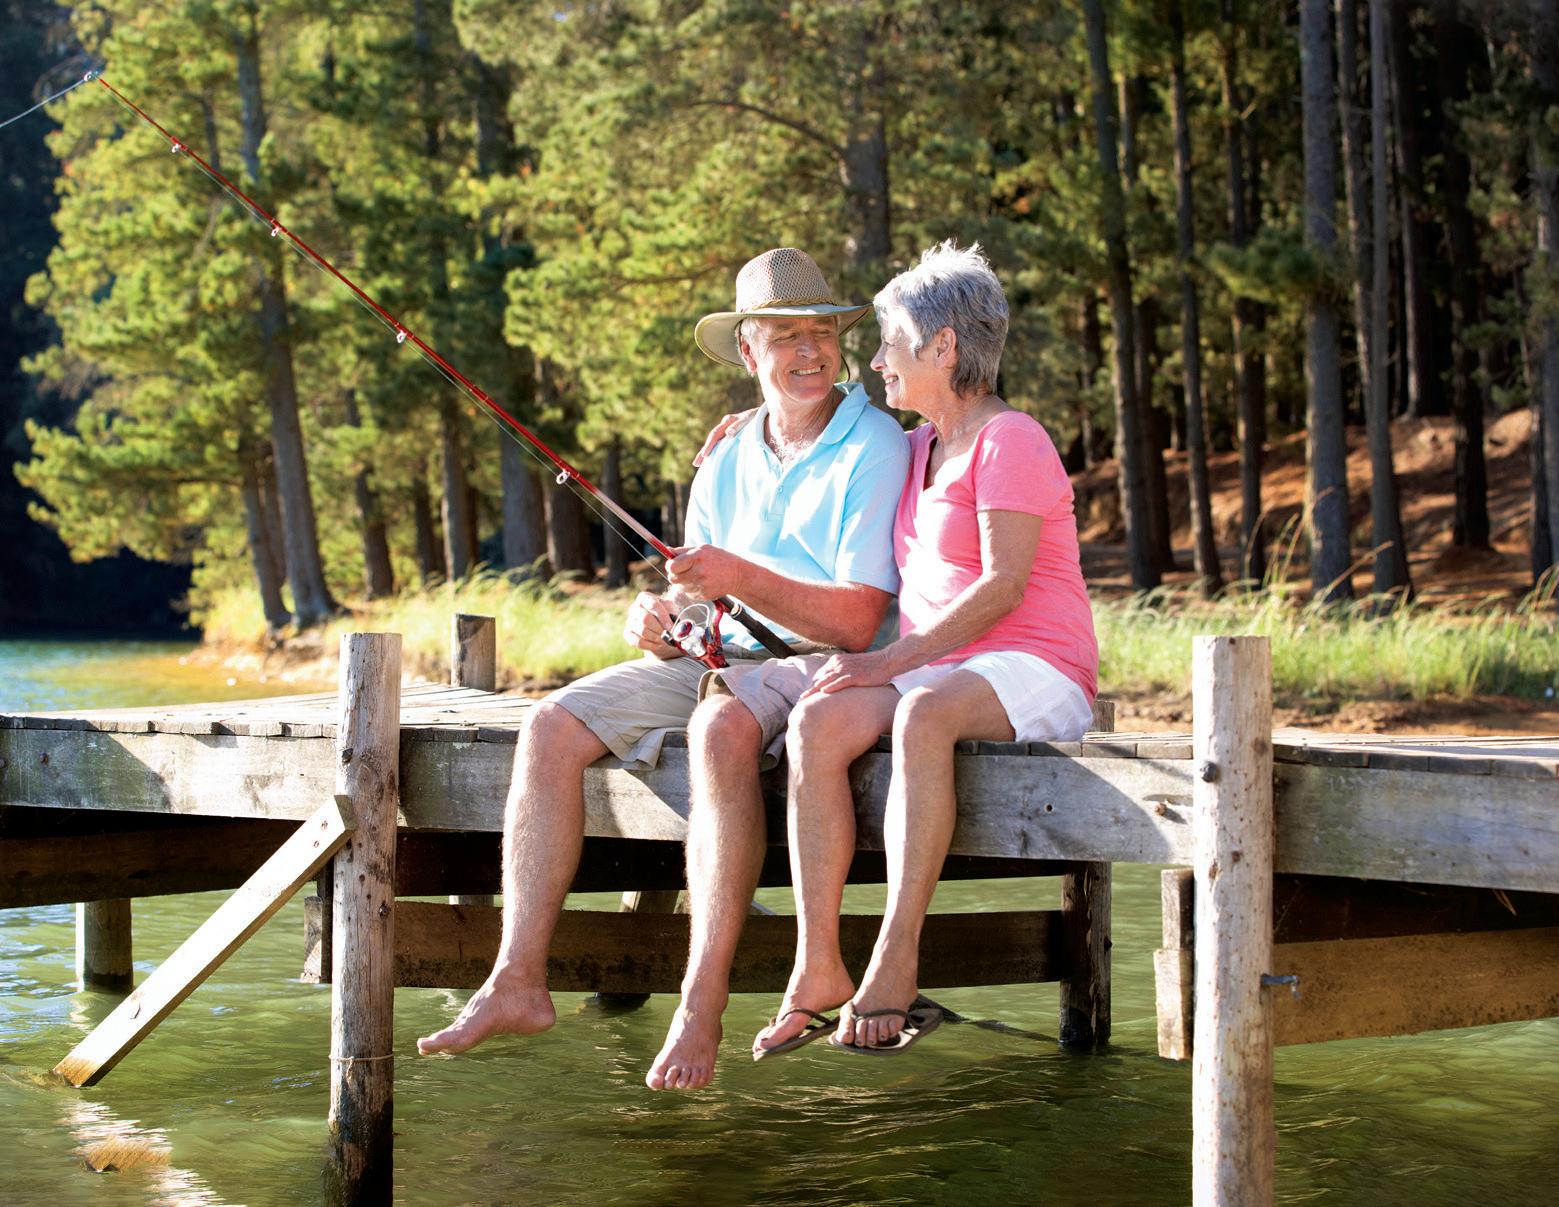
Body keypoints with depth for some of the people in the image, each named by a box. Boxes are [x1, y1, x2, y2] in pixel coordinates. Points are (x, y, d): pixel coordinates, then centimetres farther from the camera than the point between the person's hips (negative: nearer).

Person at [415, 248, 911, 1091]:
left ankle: (702, 1007, -39)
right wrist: (658, 625, -8)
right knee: (553, 725, -12)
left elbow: (858, 620, -14)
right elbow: (704, 606, 16)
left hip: (825, 668, -7)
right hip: (722, 662, 7)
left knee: (721, 725, -39)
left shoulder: (874, 449, -6)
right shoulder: (724, 467, 15)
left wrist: (741, 579, -25)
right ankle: (517, 982, -16)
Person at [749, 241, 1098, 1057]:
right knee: (817, 722, -23)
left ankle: (895, 964, -40)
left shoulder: (1010, 441, -7)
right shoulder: (917, 450, 19)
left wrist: (894, 660, -23)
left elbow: (1003, 585, -17)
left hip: (1032, 674, -7)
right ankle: (816, 968, -29)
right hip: (932, 671, 7)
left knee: (924, 711, -39)